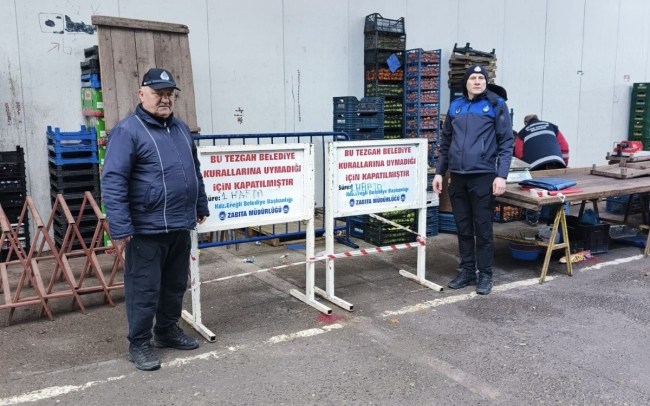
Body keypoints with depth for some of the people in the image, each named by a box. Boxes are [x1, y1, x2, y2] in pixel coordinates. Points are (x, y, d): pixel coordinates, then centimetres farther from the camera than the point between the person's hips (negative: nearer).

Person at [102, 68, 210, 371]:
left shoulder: (180, 128, 13)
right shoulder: (127, 131, -11)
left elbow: (194, 172, 23)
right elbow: (113, 182, -16)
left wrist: (201, 206, 23)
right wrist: (120, 228, -20)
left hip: (180, 226, 8)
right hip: (146, 229, -7)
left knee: (176, 285, 17)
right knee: (144, 290, 3)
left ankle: (167, 331, 34)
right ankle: (139, 344, 18)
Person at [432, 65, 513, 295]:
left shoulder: (496, 105, -1)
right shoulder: (455, 107, 12)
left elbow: (506, 142, -4)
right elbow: (445, 142, 17)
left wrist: (502, 175, -12)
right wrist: (439, 172, 12)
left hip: (483, 176, -4)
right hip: (457, 177, 4)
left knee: (483, 228, 1)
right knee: (463, 228, 11)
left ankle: (485, 275, 13)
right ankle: (466, 271, 23)